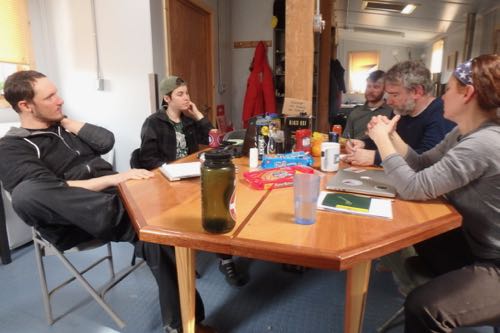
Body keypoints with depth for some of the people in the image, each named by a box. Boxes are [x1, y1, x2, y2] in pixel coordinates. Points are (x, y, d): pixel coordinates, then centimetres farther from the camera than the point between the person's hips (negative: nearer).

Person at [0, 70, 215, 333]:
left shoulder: (62, 126, 20)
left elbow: (106, 141, 5)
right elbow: (49, 192, -17)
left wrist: (67, 122, 6)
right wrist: (113, 178, -23)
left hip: (111, 199, 5)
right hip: (72, 219, -4)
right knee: (25, 192, -36)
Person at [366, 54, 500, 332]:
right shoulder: (464, 133, 2)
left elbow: (413, 188, -29)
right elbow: (422, 165, 8)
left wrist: (382, 139, -18)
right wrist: (390, 134, -2)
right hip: (476, 245, 10)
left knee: (422, 307, -23)